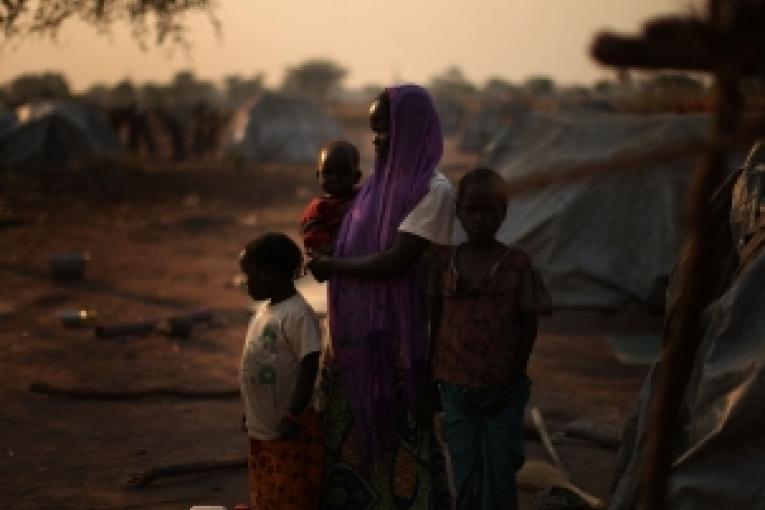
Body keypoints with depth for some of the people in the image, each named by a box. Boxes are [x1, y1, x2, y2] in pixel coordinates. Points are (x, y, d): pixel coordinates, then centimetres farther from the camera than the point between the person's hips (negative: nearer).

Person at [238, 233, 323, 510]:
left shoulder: (298, 315, -20)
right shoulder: (264, 310, 9)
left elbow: (309, 367, -23)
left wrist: (293, 417, -24)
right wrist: (251, 413, 20)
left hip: (287, 429, -9)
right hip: (262, 427, 9)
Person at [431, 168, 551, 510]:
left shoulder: (517, 262, -5)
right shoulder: (445, 260, 1)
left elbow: (528, 325, -3)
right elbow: (437, 321, 7)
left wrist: (512, 381, -8)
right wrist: (433, 377, 6)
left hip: (503, 390, -2)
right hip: (455, 388, 2)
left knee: (498, 474, 3)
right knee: (465, 474, 7)